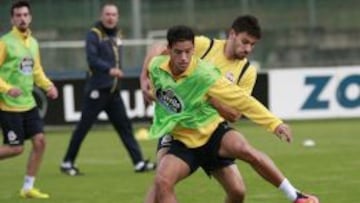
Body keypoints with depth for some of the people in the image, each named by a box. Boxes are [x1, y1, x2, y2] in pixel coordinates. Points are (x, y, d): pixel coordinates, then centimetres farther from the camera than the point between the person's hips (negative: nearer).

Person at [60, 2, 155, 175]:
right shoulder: (94, 34, -9)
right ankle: (67, 163, 9)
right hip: (97, 90, -7)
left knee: (124, 126, 3)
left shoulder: (116, 35, 14)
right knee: (83, 127, -1)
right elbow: (92, 59, -22)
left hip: (113, 91, 7)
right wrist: (109, 69, -35)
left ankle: (139, 162, 2)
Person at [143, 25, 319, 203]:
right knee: (162, 182, -22)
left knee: (245, 150, -32)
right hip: (184, 142, 3)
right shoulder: (156, 67, -12)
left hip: (212, 130, -3)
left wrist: (274, 123, -25)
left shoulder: (202, 75, -22)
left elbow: (239, 98, -21)